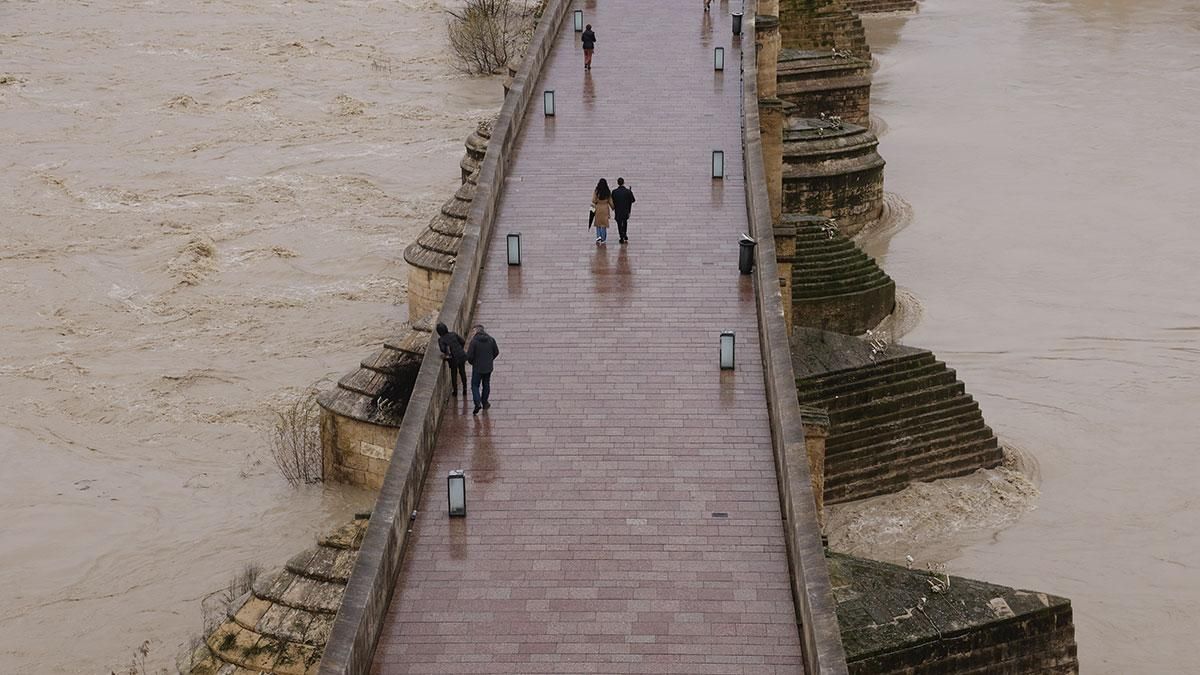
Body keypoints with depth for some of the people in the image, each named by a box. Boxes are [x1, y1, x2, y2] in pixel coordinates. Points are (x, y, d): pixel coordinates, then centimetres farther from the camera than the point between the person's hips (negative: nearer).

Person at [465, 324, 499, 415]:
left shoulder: (474, 341, -17)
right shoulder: (491, 340, -4)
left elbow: (469, 355, -16)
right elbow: (496, 352, 6)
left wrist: (471, 362, 5)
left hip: (477, 368, -4)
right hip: (488, 367, 4)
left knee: (475, 385, 7)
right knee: (486, 385, 19)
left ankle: (477, 403, -10)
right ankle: (484, 402, 29)